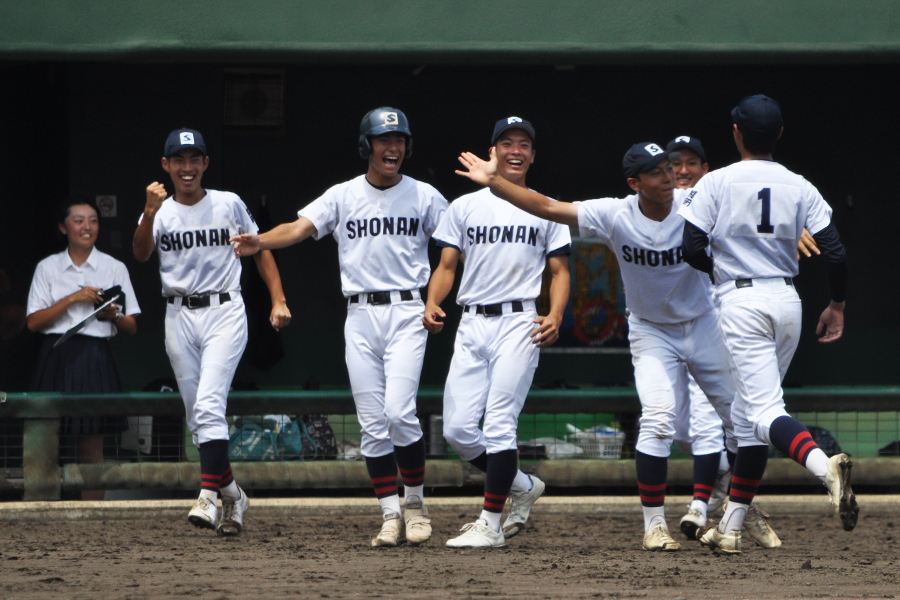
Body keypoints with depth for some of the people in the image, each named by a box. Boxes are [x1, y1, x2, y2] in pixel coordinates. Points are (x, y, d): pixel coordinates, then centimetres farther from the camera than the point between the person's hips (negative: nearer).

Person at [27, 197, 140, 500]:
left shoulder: (114, 268, 11)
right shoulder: (48, 268, 11)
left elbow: (131, 327, 10)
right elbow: (33, 322, 2)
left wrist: (114, 316, -12)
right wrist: (72, 299, -8)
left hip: (95, 357, 0)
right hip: (56, 357, 0)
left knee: (91, 444, -4)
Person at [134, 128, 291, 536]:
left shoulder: (229, 205, 3)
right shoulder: (160, 213, 5)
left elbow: (260, 250, 10)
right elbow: (141, 254, -14)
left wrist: (278, 300, 0)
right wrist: (151, 212, -30)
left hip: (224, 312, -3)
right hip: (179, 317, 3)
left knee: (209, 405, -19)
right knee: (197, 416, 7)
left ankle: (209, 496, -25)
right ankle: (231, 493, 22)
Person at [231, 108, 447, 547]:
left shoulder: (424, 197, 4)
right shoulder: (343, 196, 5)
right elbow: (300, 227, -9)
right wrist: (259, 243, -28)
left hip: (407, 313, -2)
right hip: (360, 315, 2)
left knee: (399, 412, -16)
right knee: (372, 423, 0)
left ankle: (416, 503, 2)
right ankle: (390, 515, 7)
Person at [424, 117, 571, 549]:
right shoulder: (464, 207, 15)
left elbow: (560, 271, 9)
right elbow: (447, 266, 13)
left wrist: (555, 317, -9)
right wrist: (432, 305, -7)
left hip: (519, 323, -3)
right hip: (472, 325, 3)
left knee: (499, 423, -12)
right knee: (457, 429, -4)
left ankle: (490, 524, -8)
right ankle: (521, 486, 18)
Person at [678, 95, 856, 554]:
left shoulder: (717, 183, -6)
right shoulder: (799, 188, 4)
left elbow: (691, 248, -11)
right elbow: (835, 253, 0)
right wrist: (837, 305, 15)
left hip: (742, 303, -5)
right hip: (787, 301, 5)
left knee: (764, 412, -13)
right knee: (750, 412, 15)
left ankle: (823, 465, -44)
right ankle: (730, 529, 16)